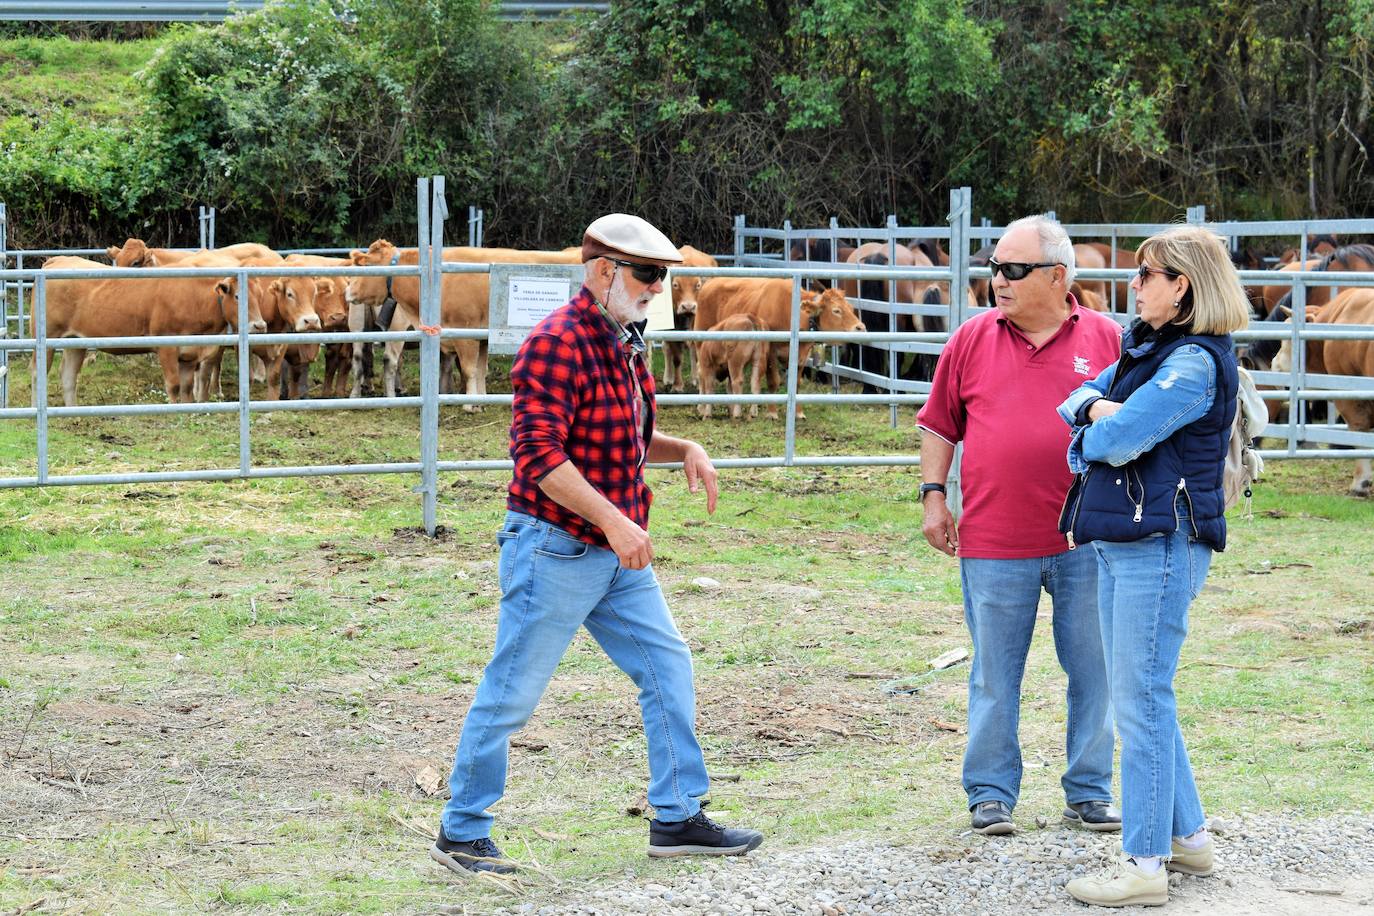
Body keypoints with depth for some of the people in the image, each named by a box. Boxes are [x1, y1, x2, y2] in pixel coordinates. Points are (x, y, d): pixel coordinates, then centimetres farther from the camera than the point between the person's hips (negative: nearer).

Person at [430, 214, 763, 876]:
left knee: (668, 668, 9)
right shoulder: (557, 344, -17)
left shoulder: (622, 345, 13)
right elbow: (539, 454, -25)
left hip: (619, 552, 9)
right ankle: (460, 834, 10)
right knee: (512, 693, -1)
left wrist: (684, 450, 7)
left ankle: (676, 818, 18)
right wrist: (613, 520, -29)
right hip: (553, 547, -9)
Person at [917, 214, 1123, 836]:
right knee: (995, 675, 7)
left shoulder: (1104, 340, 2)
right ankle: (991, 795, 17)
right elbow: (939, 426, 12)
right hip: (993, 543, 0)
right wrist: (933, 495, 3)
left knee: (1092, 668, 7)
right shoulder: (972, 340, 5)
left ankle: (1089, 792, 19)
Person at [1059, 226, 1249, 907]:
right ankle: (1188, 836, 27)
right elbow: (1076, 403, 14)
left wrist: (1090, 438, 1)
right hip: (1119, 541, 10)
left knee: (1142, 702, -7)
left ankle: (1145, 865, -2)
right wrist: (1099, 407, -8)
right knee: (1140, 697, 16)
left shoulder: (1196, 363, -15)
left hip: (1158, 544, -10)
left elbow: (1118, 438, -21)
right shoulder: (1143, 348, 16)